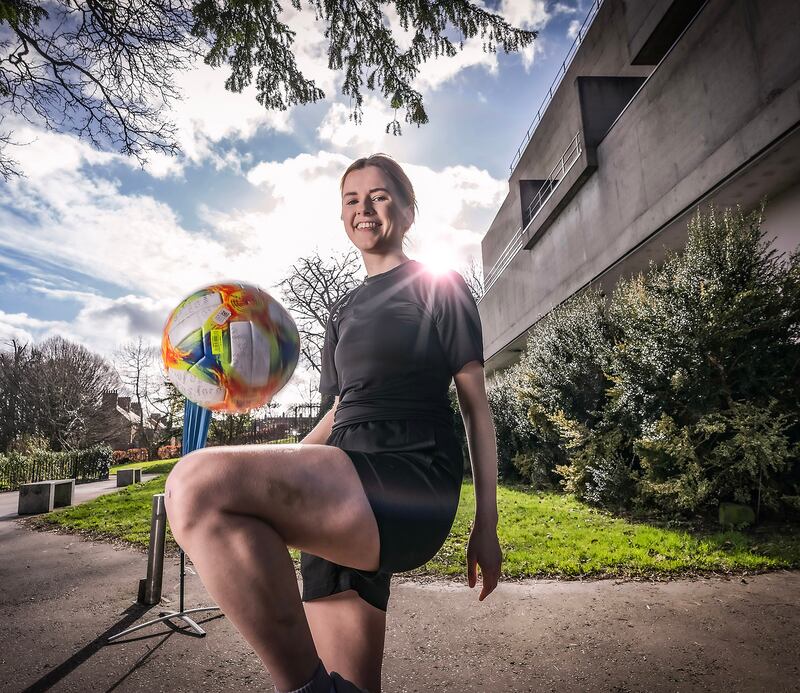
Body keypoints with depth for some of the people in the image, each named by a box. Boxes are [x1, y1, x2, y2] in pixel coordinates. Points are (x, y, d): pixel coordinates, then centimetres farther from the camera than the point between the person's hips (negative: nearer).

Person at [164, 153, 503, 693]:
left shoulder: (441, 286, 6)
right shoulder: (344, 312, 24)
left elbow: (476, 405, 2)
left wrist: (486, 525, -2)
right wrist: (275, 473, 16)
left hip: (411, 487, -7)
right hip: (344, 504, 7)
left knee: (197, 485, -27)